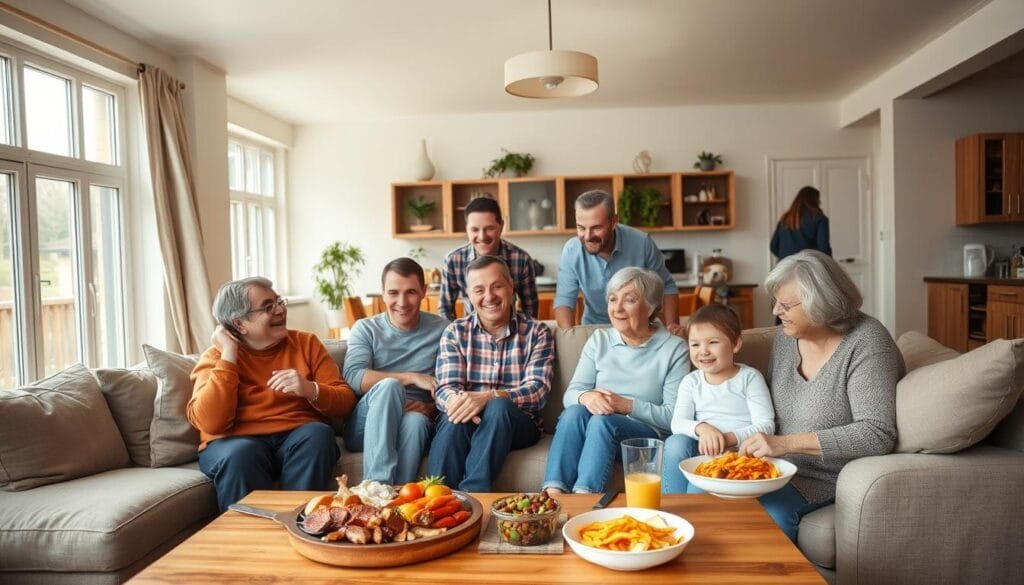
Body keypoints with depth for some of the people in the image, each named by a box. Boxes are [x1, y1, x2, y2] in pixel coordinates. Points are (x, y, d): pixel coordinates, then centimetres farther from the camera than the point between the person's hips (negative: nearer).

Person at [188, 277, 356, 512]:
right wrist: (229, 355, -11)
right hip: (237, 441, -1)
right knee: (240, 454, -33)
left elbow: (345, 402, 4)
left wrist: (310, 390, -17)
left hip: (299, 439, 2)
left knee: (318, 434, -29)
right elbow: (210, 424, -13)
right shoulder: (216, 357, 5)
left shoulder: (306, 342, 10)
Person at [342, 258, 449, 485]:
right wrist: (412, 378, -16)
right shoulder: (365, 328, 9)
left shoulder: (442, 329, 9)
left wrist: (431, 408, -16)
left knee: (415, 420, -36)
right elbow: (353, 377, -9)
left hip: (416, 422, 0)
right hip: (365, 429, 1)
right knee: (389, 385, -32)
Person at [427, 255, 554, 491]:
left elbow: (538, 390, -8)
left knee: (498, 407, -34)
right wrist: (456, 400, -28)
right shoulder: (455, 332, 10)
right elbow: (445, 389, -1)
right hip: (465, 419, 1)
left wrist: (489, 397, -26)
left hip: (519, 423, 0)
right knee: (454, 421, -33)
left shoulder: (536, 332, 5)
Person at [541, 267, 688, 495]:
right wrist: (586, 397, -20)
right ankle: (552, 493, -37)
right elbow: (570, 393, 4)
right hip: (593, 431, 3)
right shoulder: (599, 340, 11)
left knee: (603, 421, -34)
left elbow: (674, 416, -7)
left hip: (647, 436, -3)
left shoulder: (674, 349, 0)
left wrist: (627, 405, -18)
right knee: (574, 411, -30)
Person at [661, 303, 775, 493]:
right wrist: (700, 428, -25)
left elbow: (766, 425, -7)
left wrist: (730, 438, -25)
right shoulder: (691, 381, 10)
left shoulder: (749, 377, 2)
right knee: (675, 443, -29)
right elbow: (678, 422, -1)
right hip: (702, 448, 3)